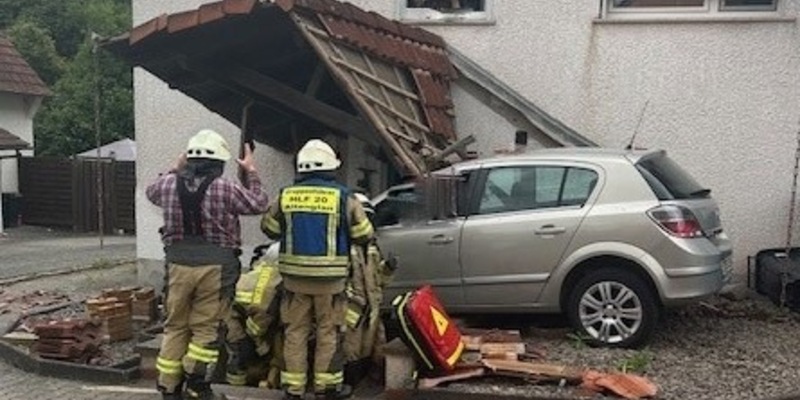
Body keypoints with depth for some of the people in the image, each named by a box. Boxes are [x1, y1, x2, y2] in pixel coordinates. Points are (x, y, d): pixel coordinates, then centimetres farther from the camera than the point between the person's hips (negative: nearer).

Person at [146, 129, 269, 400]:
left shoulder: (169, 184, 2)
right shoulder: (225, 188, -9)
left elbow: (152, 193, 27)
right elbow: (259, 205, 6)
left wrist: (175, 169, 36)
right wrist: (251, 172, 19)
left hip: (178, 264, 4)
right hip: (215, 266, -3)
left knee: (176, 327, 15)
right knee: (205, 329, 5)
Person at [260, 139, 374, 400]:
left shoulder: (286, 195, 2)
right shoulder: (342, 197, -7)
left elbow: (269, 228, 12)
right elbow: (364, 234, -1)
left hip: (294, 275, 3)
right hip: (329, 277, -2)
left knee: (295, 331, 12)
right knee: (329, 332, 9)